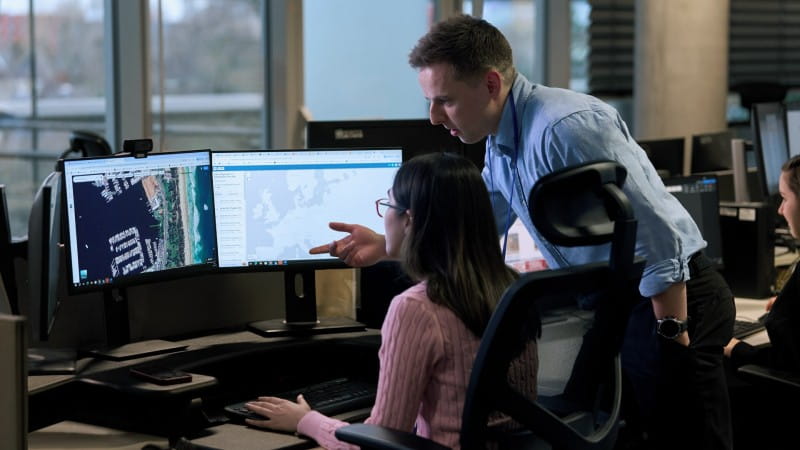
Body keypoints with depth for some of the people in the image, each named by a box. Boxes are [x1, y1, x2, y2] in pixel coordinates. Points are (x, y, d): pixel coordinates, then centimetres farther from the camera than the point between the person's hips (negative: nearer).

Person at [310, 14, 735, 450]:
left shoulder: (566, 127, -24)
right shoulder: (500, 145, 7)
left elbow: (657, 236, -25)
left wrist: (673, 335, -22)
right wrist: (385, 246, 7)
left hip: (669, 301, -10)